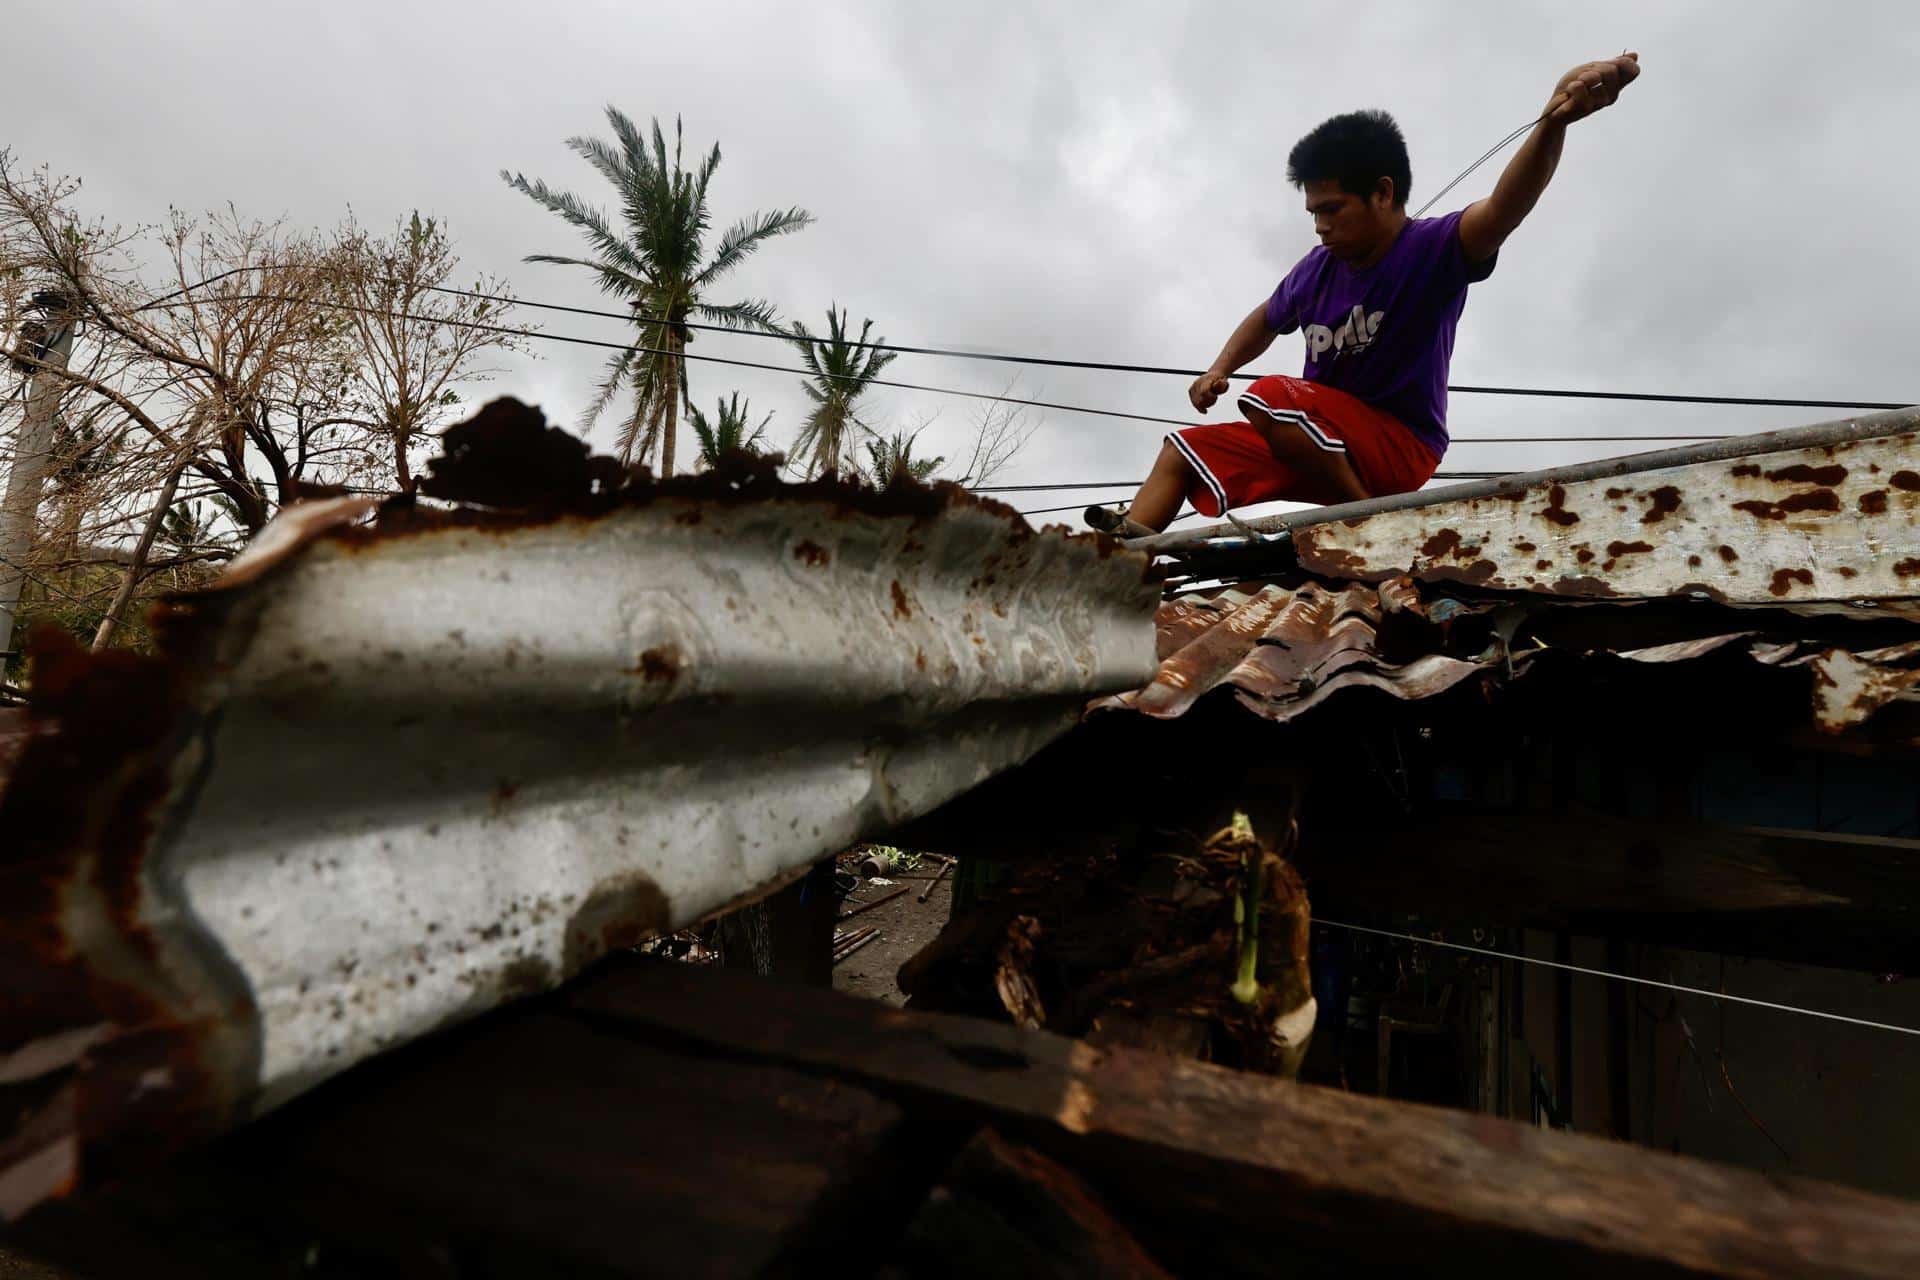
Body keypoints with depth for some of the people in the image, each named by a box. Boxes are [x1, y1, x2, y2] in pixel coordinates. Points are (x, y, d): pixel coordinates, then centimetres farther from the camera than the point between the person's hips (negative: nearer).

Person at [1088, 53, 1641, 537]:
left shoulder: (1434, 248, -14)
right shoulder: (1319, 268, 3)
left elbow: (1504, 208, -36)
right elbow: (1267, 319, 21)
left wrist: (1554, 120, -54)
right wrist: (1218, 369, 5)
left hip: (1398, 449, -7)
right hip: (1321, 445, 7)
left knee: (1268, 397, -32)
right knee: (1184, 450, 5)